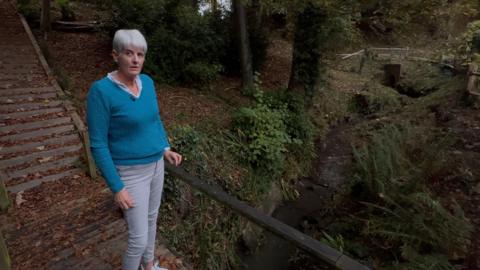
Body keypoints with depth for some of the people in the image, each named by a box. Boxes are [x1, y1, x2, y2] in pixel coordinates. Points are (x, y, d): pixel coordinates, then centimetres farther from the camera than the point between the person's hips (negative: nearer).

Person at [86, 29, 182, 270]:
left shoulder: (147, 82, -3)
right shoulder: (101, 90, -23)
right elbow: (98, 145, -19)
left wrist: (165, 150, 0)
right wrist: (117, 188, -18)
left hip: (154, 164, 7)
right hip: (130, 173, -7)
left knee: (151, 219, 24)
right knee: (139, 238, 3)